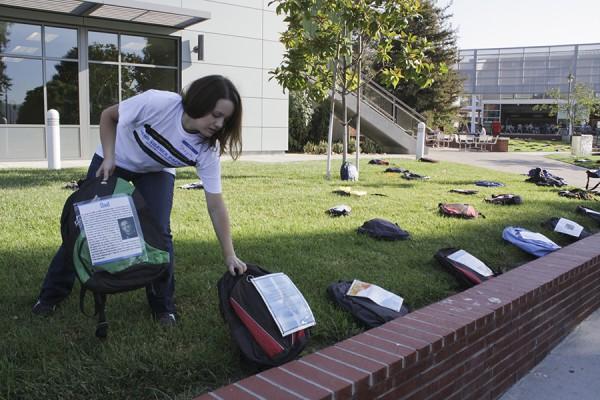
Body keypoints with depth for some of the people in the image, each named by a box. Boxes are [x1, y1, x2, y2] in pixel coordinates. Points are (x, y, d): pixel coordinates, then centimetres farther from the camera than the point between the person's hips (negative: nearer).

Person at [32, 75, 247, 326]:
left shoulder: (207, 149, -29)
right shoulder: (157, 103, -37)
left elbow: (216, 206, -26)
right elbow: (108, 116, -17)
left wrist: (229, 256, -28)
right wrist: (108, 157, -24)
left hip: (156, 172, 1)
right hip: (114, 161, -1)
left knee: (158, 233, -15)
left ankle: (163, 306, 4)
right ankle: (52, 294, 22)